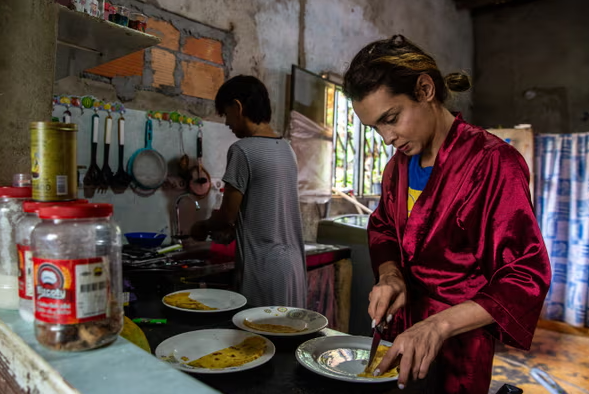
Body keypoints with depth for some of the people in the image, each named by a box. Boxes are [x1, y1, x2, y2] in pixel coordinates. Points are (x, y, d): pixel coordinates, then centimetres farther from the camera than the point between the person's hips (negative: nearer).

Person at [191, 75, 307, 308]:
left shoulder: (243, 150, -14)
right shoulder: (286, 148, 9)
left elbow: (227, 216, -9)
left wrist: (203, 227, 10)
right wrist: (232, 229, 22)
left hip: (265, 269, -8)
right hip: (293, 265, 8)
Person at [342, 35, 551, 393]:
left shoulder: (493, 162, -19)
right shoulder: (400, 163, 1)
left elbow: (526, 279, -20)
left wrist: (439, 326, -31)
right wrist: (390, 275, -9)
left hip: (457, 343, -5)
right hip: (403, 331, 6)